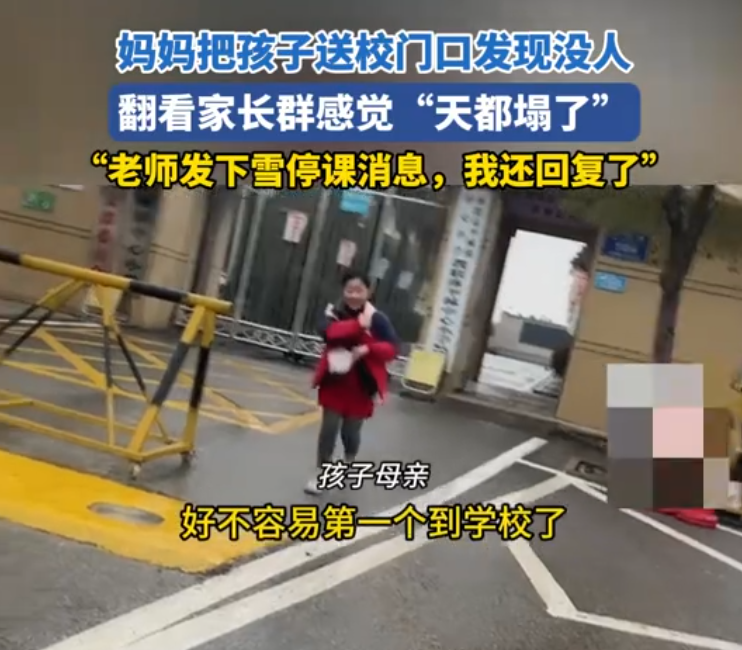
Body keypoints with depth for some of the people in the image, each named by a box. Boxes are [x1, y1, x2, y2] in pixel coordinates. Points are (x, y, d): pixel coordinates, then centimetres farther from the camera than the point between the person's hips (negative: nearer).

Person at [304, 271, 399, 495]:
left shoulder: (378, 319, -6)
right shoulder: (334, 312, -4)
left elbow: (391, 349, -11)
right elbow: (329, 332, -24)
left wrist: (368, 348, -26)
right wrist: (358, 324, -26)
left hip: (362, 387, 0)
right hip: (335, 382, 0)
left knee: (351, 431, 8)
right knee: (329, 428, 2)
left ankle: (349, 463, 40)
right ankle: (321, 473, 17)